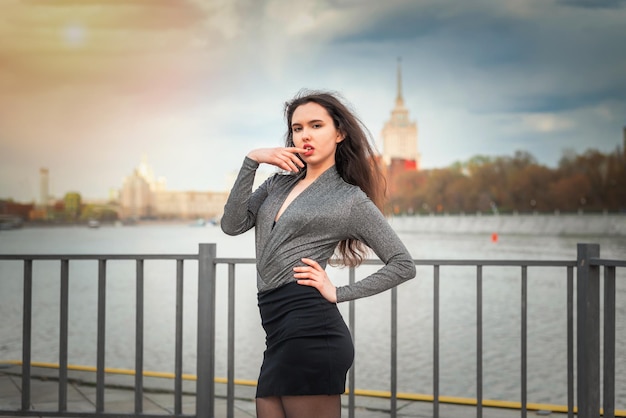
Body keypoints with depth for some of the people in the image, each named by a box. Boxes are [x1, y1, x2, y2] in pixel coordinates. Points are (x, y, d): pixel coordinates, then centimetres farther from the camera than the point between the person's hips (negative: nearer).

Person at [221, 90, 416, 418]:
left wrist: (338, 293, -4)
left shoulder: (351, 198, 3)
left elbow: (403, 264, 3)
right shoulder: (279, 183, 19)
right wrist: (251, 161, 0)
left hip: (309, 330, -6)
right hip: (280, 331, 6)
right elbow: (232, 225, 6)